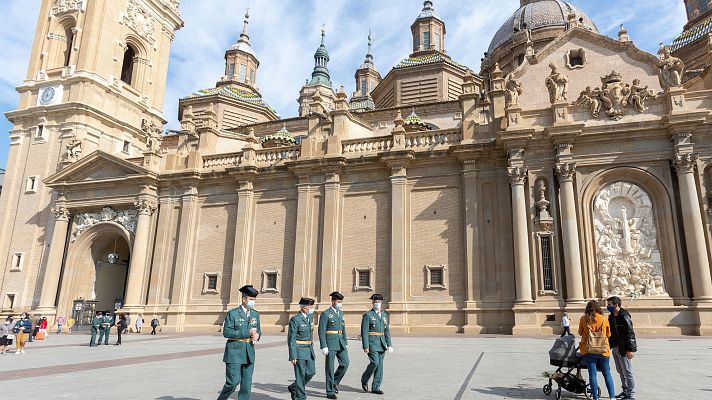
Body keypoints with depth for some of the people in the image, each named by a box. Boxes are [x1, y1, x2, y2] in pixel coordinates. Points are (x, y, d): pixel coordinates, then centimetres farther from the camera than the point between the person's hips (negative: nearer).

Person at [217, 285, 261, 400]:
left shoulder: (255, 314, 10)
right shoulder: (232, 313, -7)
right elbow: (227, 332, -14)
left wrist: (257, 335, -6)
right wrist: (247, 333, -20)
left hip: (249, 353, 5)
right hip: (235, 352, -5)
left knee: (247, 384, 5)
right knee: (233, 382, -4)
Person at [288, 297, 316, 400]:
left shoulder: (310, 317, 9)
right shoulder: (295, 319, -14)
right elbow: (291, 339, -14)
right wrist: (293, 356, -18)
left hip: (309, 349, 8)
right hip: (299, 351, -8)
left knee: (311, 371, 9)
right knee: (301, 375, -1)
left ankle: (293, 388, 28)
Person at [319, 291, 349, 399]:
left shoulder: (341, 313, 13)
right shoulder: (325, 314, -9)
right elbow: (321, 332, -12)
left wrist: (345, 343, 14)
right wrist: (324, 347, -16)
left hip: (341, 343, 7)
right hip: (330, 343, -7)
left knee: (345, 363, 0)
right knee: (330, 367, 0)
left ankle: (334, 382, 21)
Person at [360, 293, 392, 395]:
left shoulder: (384, 315, 12)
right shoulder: (367, 315, -6)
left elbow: (387, 331, 14)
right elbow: (364, 332, -10)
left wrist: (389, 345, 8)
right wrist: (365, 346, -15)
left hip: (382, 344, 6)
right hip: (372, 343, -6)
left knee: (380, 365, 5)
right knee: (374, 362, -15)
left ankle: (375, 388, 13)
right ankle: (364, 379, 11)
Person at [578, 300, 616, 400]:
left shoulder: (583, 319, -4)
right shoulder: (604, 319, -3)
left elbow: (580, 333, 9)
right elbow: (608, 334, 9)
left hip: (589, 350, -1)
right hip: (603, 350, 1)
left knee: (592, 374, 5)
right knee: (607, 373, 13)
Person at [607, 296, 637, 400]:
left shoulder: (624, 317, -15)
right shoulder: (611, 317, 11)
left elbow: (630, 334, -18)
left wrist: (630, 349, -22)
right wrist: (610, 345, 17)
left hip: (624, 349, -9)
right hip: (615, 348, 9)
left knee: (627, 372, 0)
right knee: (621, 372, 17)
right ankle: (625, 391, 28)